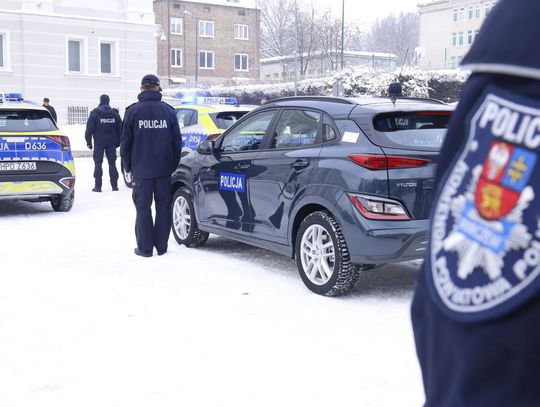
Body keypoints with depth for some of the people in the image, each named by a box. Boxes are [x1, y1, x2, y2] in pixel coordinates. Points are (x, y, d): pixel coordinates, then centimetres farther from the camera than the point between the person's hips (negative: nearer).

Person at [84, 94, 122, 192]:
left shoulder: (95, 113, -5)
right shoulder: (114, 113, 5)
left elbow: (89, 128, -7)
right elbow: (120, 129, 8)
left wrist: (88, 141, 0)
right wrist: (118, 141, 14)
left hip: (99, 141, -3)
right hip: (111, 142, 3)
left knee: (98, 163, 2)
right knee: (112, 163, 8)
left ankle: (98, 186, -1)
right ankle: (114, 185, 8)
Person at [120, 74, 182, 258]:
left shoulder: (133, 111, -3)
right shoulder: (168, 111, 2)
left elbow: (125, 142, 0)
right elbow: (177, 141, 5)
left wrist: (128, 167, 10)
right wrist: (173, 165, 14)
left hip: (141, 168, -2)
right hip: (164, 168, 2)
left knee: (143, 207, 6)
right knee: (163, 206, 9)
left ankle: (145, 247, 8)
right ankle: (161, 246, 13)